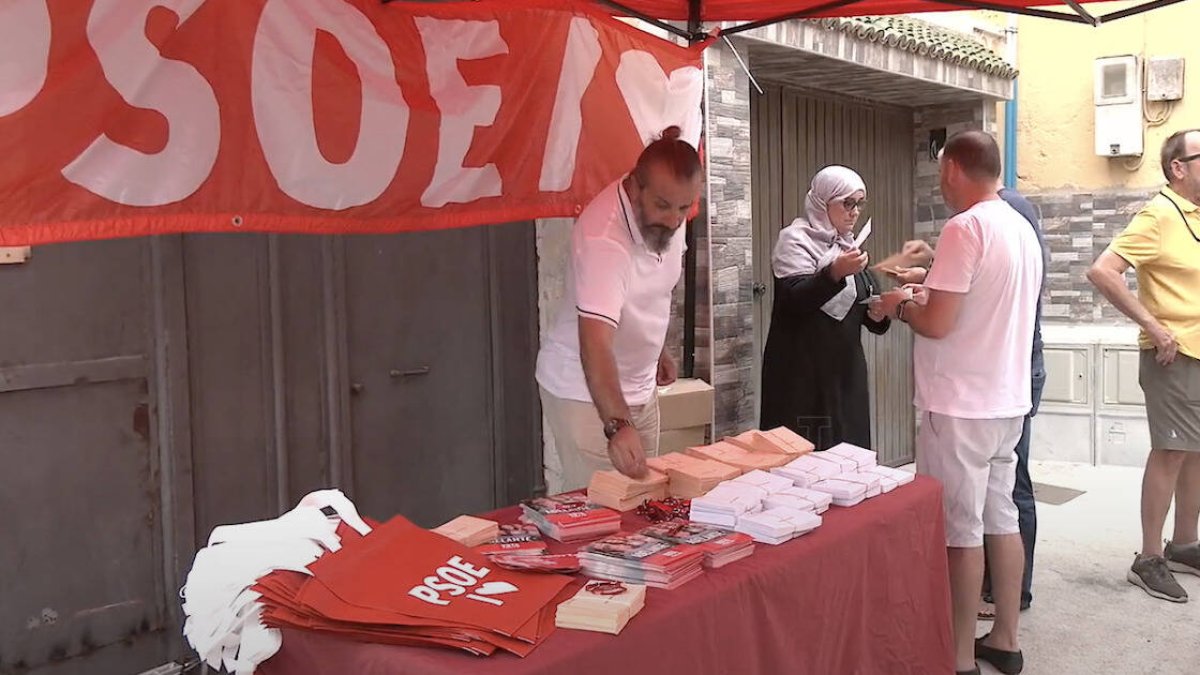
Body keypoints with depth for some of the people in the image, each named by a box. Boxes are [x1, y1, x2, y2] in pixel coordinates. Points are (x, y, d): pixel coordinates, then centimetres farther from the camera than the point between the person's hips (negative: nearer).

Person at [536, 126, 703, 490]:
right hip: (585, 389, -7)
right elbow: (596, 344, -39)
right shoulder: (603, 237, -31)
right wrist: (617, 426, -47)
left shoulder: (667, 216, -6)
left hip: (640, 385, 8)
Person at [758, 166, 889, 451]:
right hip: (803, 373, -7)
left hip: (844, 370, 7)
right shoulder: (795, 239, -6)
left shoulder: (848, 244, 16)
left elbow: (859, 305, 18)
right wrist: (834, 273, -33)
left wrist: (876, 314, -4)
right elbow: (794, 300, -19)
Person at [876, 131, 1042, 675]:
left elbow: (937, 323, -20)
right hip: (1007, 401, 9)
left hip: (962, 406, -9)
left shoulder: (964, 228, -17)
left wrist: (901, 305, -1)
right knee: (1001, 520, 15)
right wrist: (932, 293, 19)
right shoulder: (1022, 230, 11)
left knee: (959, 530, -1)